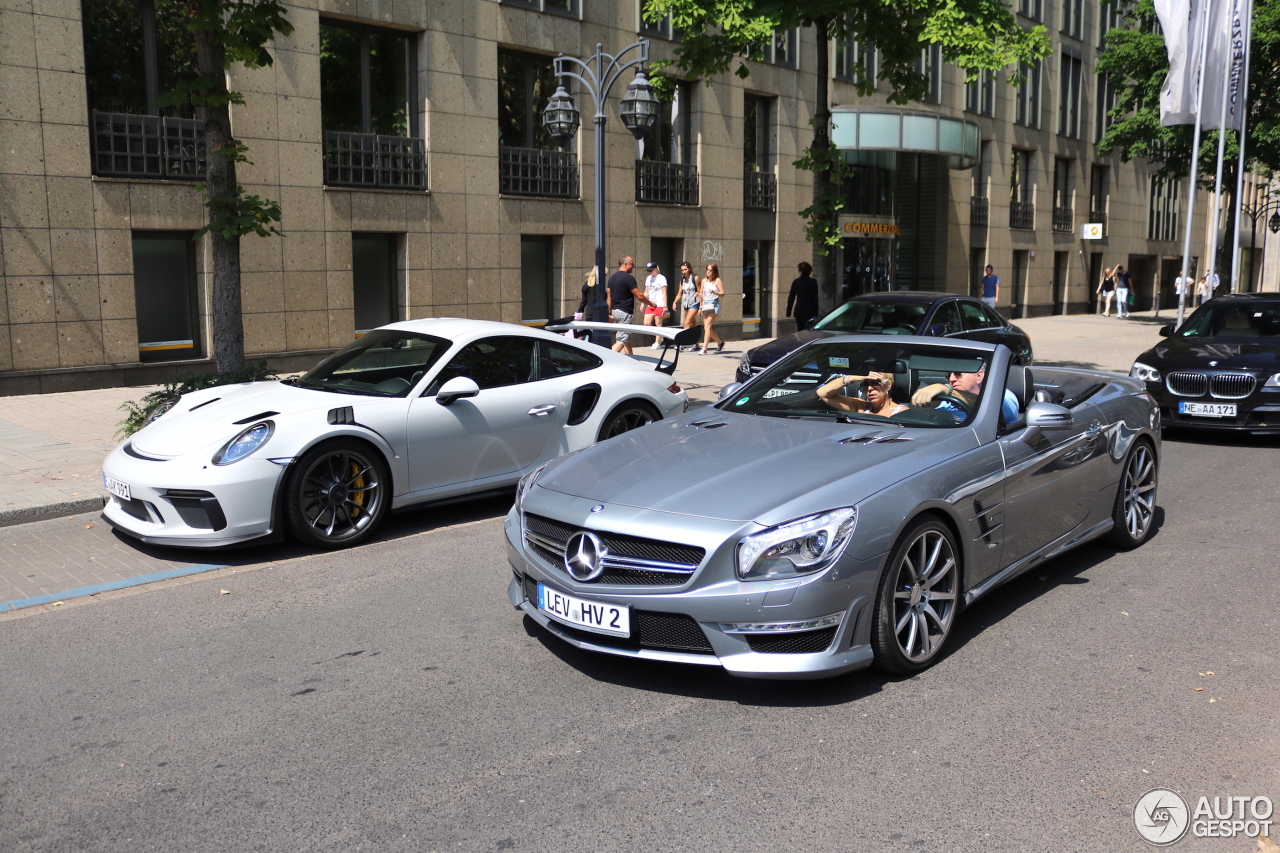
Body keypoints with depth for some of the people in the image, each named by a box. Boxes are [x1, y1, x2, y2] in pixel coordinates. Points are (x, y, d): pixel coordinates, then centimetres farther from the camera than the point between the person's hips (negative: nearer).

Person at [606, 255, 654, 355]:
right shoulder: (628, 278, -14)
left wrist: (610, 312, 17)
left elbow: (609, 296, 13)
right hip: (625, 312, -9)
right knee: (622, 340, -9)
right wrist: (651, 303, 2)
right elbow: (639, 296, -13)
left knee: (627, 339, 17)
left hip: (615, 311, 9)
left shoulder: (612, 278, 10)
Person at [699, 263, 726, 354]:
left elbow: (722, 294, -6)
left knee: (707, 326, -18)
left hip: (713, 304, -7)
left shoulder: (717, 280, -2)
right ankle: (720, 343, 28)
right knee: (707, 328, 6)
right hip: (705, 305, 7)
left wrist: (714, 292, -23)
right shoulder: (704, 280, 14)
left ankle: (704, 349, -21)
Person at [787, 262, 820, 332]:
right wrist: (816, 312, 2)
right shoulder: (813, 282, -3)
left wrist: (788, 312, 13)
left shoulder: (796, 282, 4)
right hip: (810, 310, -2)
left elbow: (791, 298, 7)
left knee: (800, 331, 7)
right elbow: (815, 297, -2)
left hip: (799, 311, 3)